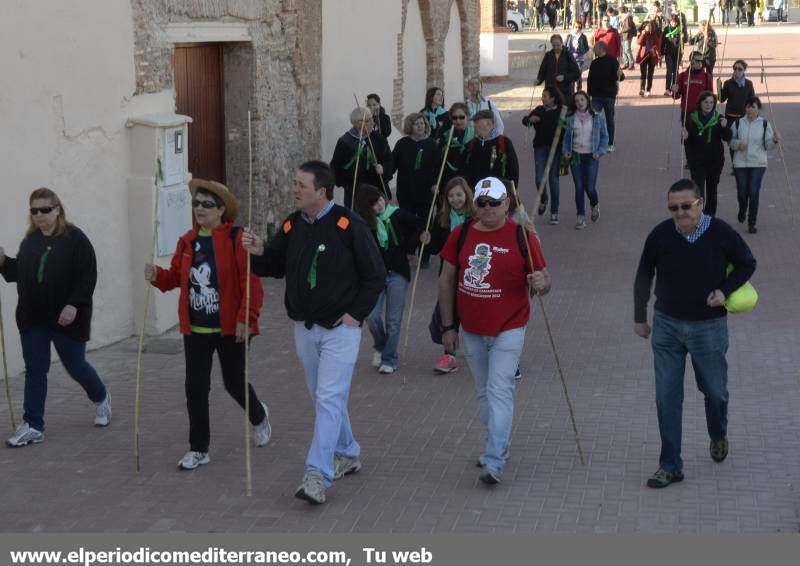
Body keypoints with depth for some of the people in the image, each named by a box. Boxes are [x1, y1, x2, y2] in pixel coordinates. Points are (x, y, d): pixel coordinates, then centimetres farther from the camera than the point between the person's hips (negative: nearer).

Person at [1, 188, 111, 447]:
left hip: (65, 318, -5)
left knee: (75, 366, 7)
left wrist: (74, 305, -22)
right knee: (35, 371, 4)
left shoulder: (75, 238, -11)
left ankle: (101, 398, 37)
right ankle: (32, 426, 6)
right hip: (33, 319, 5)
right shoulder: (29, 241, 8)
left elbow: (88, 275, -15)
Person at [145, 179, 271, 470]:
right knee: (195, 388, 2)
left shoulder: (237, 239, -13)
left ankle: (258, 416, 45)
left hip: (229, 329, -4)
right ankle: (198, 449, 12)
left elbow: (251, 282, -15)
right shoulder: (187, 241, 5)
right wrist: (157, 276, -9)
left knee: (234, 382, 12)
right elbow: (176, 276, 11)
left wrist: (246, 318, -19)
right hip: (195, 329, 4)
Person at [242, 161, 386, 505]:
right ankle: (348, 454, 35)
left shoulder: (348, 225, -13)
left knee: (329, 398, -12)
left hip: (340, 328, -7)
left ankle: (318, 475, -15)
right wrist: (259, 253, -9)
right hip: (305, 327, 7)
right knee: (322, 398, 16)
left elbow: (375, 274, -9)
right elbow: (275, 268, 12)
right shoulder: (292, 226, 5)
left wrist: (357, 314, -11)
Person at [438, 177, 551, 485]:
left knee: (499, 392, -11)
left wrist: (541, 283, -29)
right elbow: (446, 280, 8)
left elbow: (543, 279, -3)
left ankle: (494, 462, -12)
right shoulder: (461, 235, 1)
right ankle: (498, 446, 34)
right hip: (471, 330, 5)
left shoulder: (522, 237, -9)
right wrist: (448, 326, 7)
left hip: (508, 330, -5)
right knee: (483, 393, 16)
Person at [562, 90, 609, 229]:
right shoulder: (570, 118, 2)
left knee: (590, 187, -6)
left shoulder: (598, 118, -1)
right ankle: (581, 217, 9)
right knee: (579, 187, 1)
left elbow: (604, 136, 5)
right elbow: (566, 137, 11)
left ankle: (595, 205, 29)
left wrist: (600, 152, -7)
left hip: (591, 156, -2)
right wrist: (565, 151, -3)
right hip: (575, 156, 2)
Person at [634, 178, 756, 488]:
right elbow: (644, 276, 5)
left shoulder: (721, 233, -14)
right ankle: (670, 466, 10)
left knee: (714, 390, 15)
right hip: (667, 325, 1)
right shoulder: (660, 235, -11)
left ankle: (718, 436, 48)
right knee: (667, 397, 1)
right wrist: (639, 318, 10)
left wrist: (725, 291, -12)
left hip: (709, 326, 0)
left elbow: (747, 264, 4)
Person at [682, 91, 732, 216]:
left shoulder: (719, 119, -2)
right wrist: (685, 138, -21)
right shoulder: (692, 119, -5)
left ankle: (710, 217, 28)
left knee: (712, 190, 14)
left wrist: (725, 127, -21)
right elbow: (687, 142, 2)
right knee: (698, 192, -12)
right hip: (697, 161, -2)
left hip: (715, 161, 2)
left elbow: (728, 138, -3)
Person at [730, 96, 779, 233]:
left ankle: (752, 223, 4)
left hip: (758, 163, -1)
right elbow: (731, 141, 9)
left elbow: (767, 145, 4)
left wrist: (774, 140, -17)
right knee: (742, 192, 6)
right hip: (740, 163, 1)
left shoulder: (764, 124, 1)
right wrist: (738, 144, -12)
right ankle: (742, 211, 40)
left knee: (754, 193, -7)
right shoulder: (738, 124, 2)